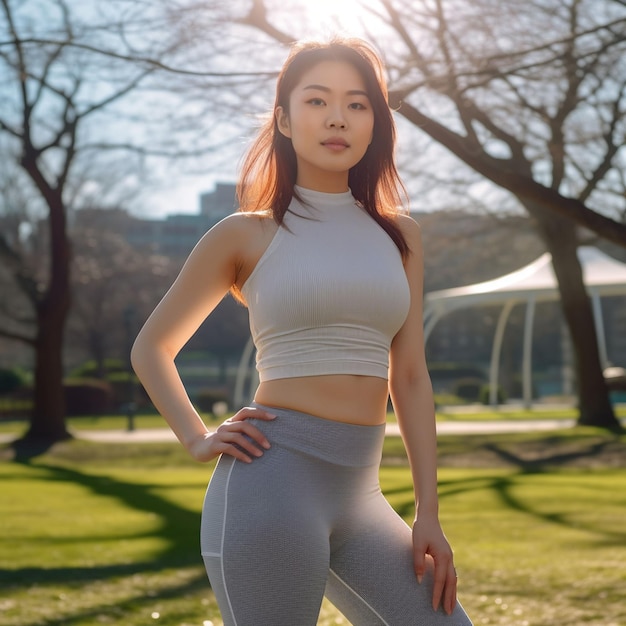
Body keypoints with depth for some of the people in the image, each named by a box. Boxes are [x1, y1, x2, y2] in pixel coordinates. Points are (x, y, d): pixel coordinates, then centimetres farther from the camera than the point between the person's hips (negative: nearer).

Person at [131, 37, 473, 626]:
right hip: (271, 482, -4)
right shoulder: (246, 235, 4)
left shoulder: (398, 234, 13)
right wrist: (198, 439, -1)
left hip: (359, 496, 4)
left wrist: (428, 515, 6)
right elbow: (151, 347, 13)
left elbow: (409, 377, 11)